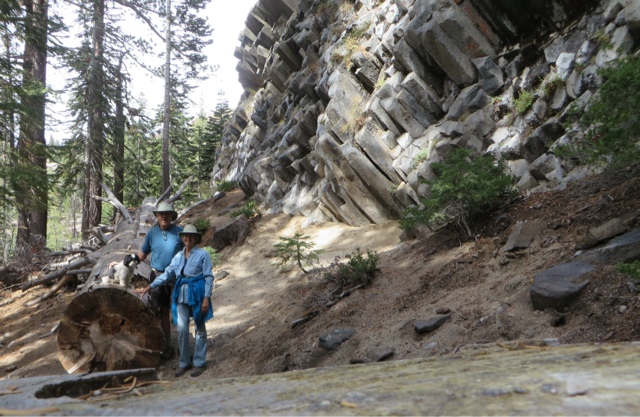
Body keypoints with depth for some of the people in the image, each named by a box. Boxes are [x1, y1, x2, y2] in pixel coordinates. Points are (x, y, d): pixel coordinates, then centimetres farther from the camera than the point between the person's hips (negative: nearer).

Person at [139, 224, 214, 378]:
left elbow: (209, 277, -6)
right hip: (182, 294, 4)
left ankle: (199, 362, 16)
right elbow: (167, 274, 14)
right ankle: (184, 362, 15)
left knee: (200, 329, 6)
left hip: (197, 293, -4)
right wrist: (150, 286, 8)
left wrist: (206, 298, -12)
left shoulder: (203, 254, -4)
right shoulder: (178, 256, 10)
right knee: (181, 329, 1)